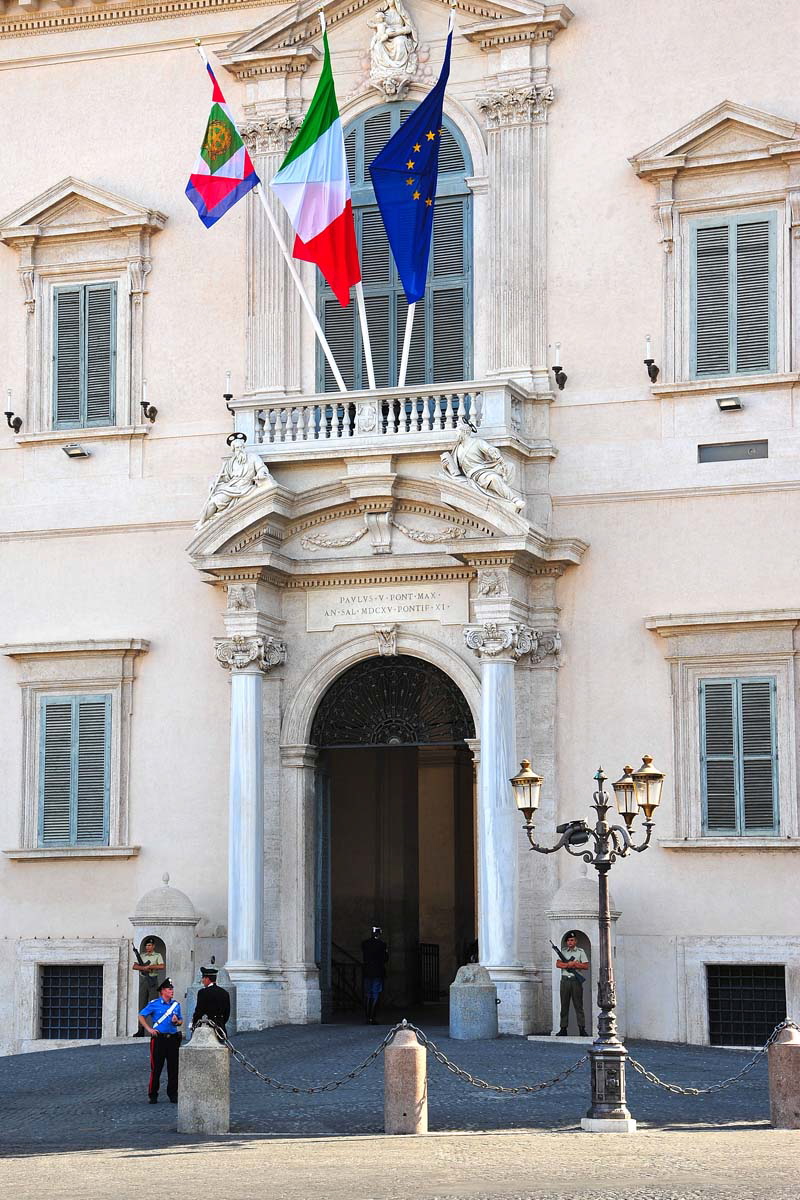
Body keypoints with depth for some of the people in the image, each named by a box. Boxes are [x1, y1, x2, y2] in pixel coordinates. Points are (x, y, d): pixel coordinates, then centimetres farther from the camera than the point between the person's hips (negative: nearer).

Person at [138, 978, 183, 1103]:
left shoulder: (176, 1004, 12)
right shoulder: (154, 1004, -1)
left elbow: (181, 1020, 21)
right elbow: (141, 1016, 4)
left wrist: (177, 1022, -2)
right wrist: (149, 1029, -5)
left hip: (173, 1038, 4)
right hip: (159, 1039, -4)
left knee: (173, 1068, 4)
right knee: (156, 1068, -2)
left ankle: (173, 1094, 14)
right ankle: (153, 1095, 6)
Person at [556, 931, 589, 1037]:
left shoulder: (580, 952, 6)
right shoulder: (563, 951, 14)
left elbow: (586, 966, 0)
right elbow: (558, 964, 2)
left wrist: (574, 964, -10)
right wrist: (569, 964, -12)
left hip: (576, 981, -3)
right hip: (565, 980, 3)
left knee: (578, 1005, -5)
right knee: (564, 1005, 3)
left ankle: (582, 1029, -6)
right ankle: (563, 1029, 6)